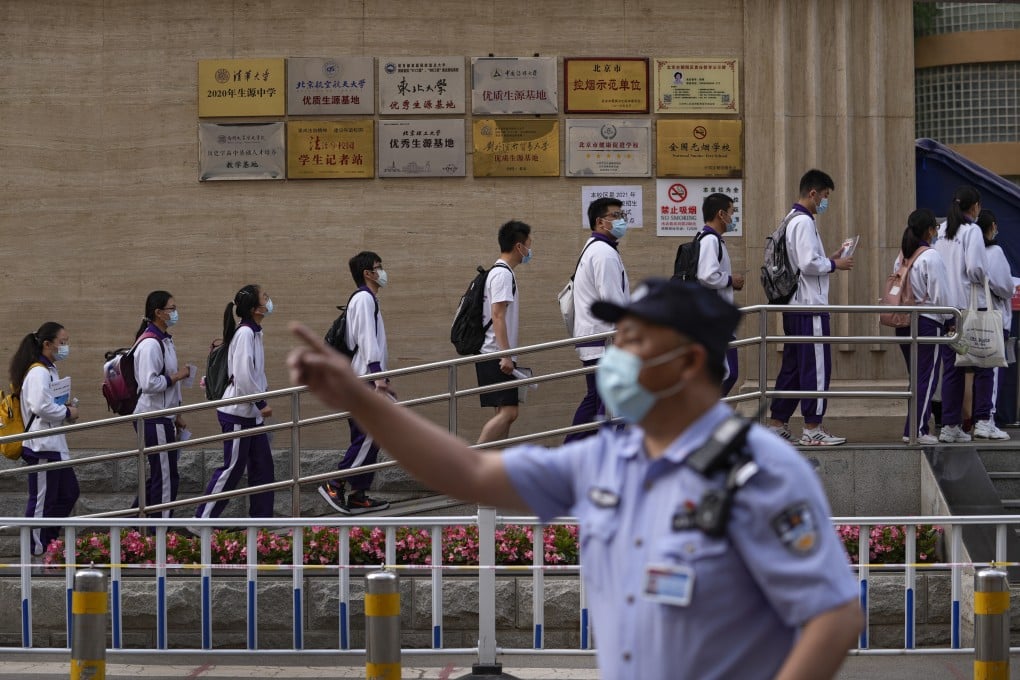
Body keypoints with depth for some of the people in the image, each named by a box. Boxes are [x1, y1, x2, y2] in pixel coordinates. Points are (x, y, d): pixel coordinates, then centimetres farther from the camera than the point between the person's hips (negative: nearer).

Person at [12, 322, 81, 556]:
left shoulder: (50, 370, 15)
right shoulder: (38, 373, -17)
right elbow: (41, 406, -28)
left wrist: (64, 406, 7)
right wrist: (67, 413, -14)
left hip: (54, 444, 11)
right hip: (41, 445, -11)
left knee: (68, 493, 15)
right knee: (42, 499, -3)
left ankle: (48, 541, 22)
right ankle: (36, 548, 5)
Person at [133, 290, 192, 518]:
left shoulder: (165, 341, 14)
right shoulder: (150, 344, -18)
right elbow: (150, 383, -25)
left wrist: (177, 416, 22)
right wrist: (177, 376, -14)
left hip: (163, 417, 10)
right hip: (154, 419, -10)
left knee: (160, 476, 15)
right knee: (166, 478, -3)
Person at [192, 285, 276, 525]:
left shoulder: (253, 332, 10)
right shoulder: (245, 333, -19)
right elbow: (243, 375, -25)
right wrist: (262, 404, -18)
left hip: (252, 414, 9)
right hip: (237, 414, -9)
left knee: (262, 468, 11)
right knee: (232, 469, -4)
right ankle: (201, 521, 2)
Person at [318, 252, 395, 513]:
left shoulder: (369, 300, 24)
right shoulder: (364, 299, -8)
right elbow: (366, 338, -18)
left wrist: (383, 380, 27)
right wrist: (378, 375, -24)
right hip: (364, 381, -10)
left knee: (367, 438, 8)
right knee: (367, 436, -14)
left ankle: (358, 495, 8)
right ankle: (335, 485, -14)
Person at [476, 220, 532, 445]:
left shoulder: (501, 273, 19)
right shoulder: (503, 274, -12)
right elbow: (497, 316, -20)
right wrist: (506, 355, -23)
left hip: (496, 357, 10)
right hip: (497, 356, -10)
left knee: (504, 412, 10)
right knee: (507, 412, -15)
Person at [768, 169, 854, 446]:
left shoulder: (792, 219, 16)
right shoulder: (804, 222, -14)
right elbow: (809, 264, -22)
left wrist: (829, 258, 14)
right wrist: (835, 264, -7)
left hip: (794, 305, 10)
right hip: (810, 306, -10)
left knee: (792, 366, 13)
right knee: (816, 367, -5)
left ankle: (778, 423, 16)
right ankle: (812, 429, -4)